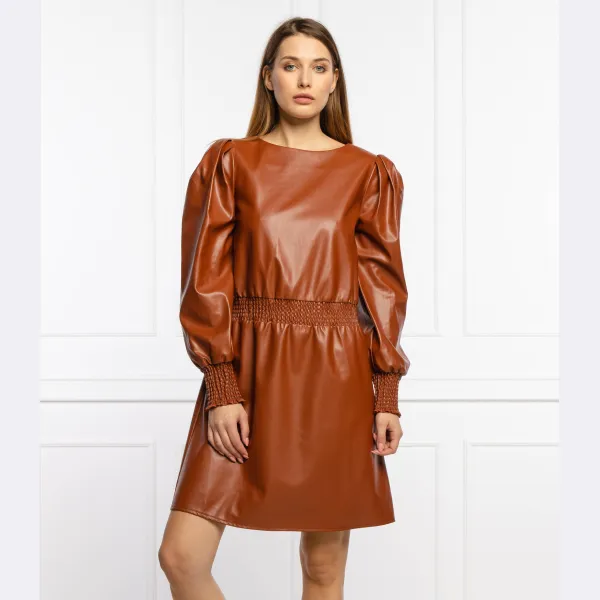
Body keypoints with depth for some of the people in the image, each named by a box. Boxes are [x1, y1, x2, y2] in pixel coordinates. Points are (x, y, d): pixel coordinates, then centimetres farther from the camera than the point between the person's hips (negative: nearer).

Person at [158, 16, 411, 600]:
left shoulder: (369, 174, 7)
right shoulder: (229, 163, 5)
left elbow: (382, 285, 6)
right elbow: (206, 281, 0)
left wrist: (387, 397, -1)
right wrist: (222, 390, -9)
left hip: (336, 377, 0)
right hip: (246, 370, 0)